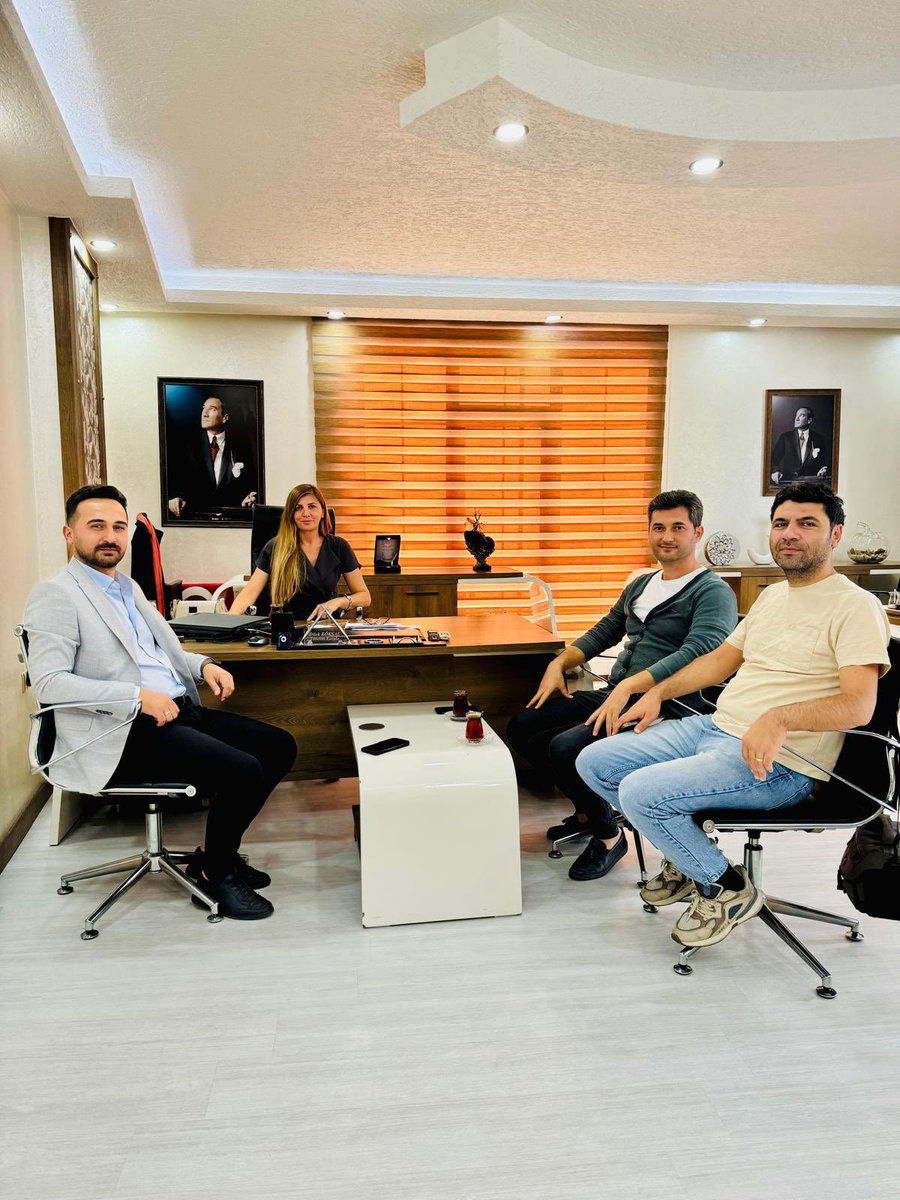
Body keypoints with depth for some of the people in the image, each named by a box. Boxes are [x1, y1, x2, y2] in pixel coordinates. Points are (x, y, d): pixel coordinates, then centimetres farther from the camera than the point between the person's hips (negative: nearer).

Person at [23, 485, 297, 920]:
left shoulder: (128, 587, 19)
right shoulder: (55, 596, -7)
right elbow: (48, 683, -17)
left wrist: (203, 665, 8)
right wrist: (137, 696, -25)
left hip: (175, 711, 9)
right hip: (122, 734, -9)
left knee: (279, 746, 2)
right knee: (244, 771, -24)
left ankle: (216, 850, 16)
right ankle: (214, 873, 4)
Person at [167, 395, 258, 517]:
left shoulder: (241, 444, 9)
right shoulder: (189, 442, 9)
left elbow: (252, 480, 9)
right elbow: (175, 477, 5)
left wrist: (248, 499, -12)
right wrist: (175, 497, -16)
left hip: (231, 512, 1)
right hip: (196, 511, -1)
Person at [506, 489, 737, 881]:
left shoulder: (713, 592, -6)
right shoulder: (639, 585, 20)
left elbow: (698, 653, -22)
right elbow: (604, 632, 28)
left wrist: (628, 687, -32)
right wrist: (559, 663, 10)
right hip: (612, 695, 9)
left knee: (565, 746, -28)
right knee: (521, 727, -1)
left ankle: (608, 835, 0)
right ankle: (588, 811, 17)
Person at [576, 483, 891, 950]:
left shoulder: (854, 606, -10)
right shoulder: (773, 594, 17)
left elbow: (859, 705, -21)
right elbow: (721, 658, 24)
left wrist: (780, 718, -37)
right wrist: (658, 692, 13)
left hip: (778, 763, -9)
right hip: (713, 727, 9)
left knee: (639, 791, -26)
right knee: (593, 763, 3)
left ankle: (729, 889, -1)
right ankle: (687, 858, 18)